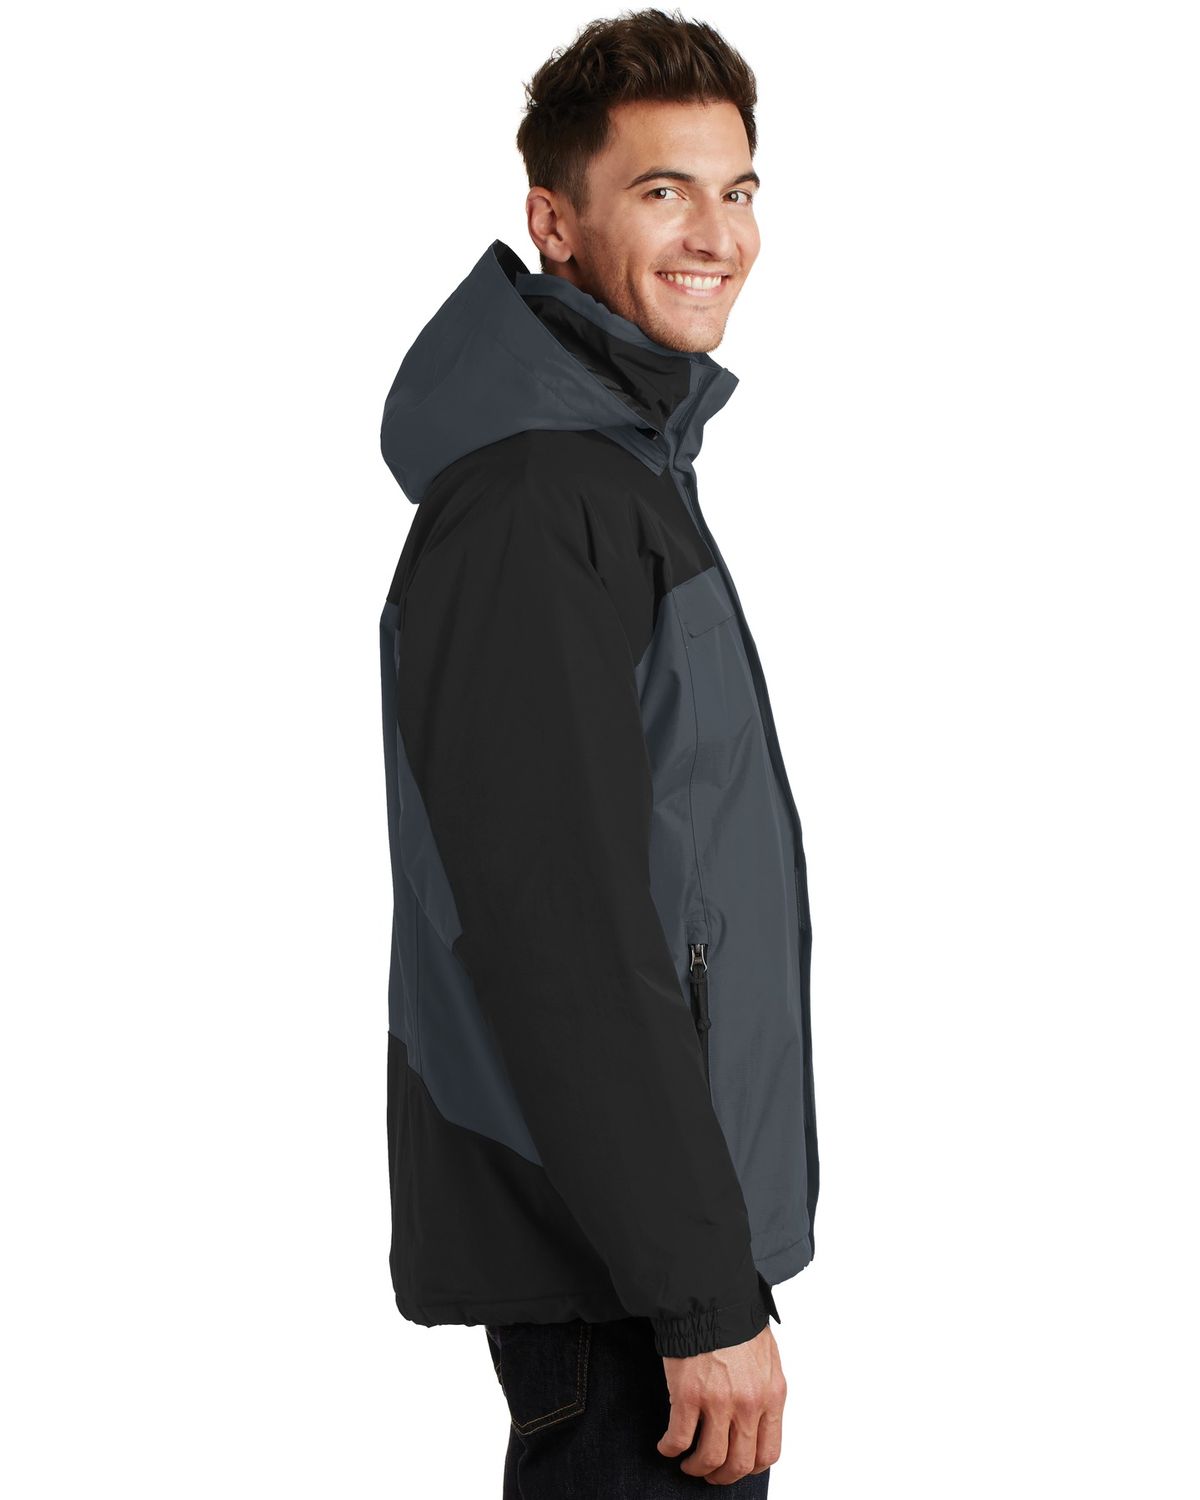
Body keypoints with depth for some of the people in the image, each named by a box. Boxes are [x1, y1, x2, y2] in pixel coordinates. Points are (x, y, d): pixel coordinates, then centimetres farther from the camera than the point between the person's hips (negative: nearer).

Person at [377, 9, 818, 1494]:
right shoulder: (535, 505, -19)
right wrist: (705, 1295, -24)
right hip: (605, 1251, -10)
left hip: (656, 1194, 10)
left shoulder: (620, 456, 15)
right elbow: (560, 928, -25)